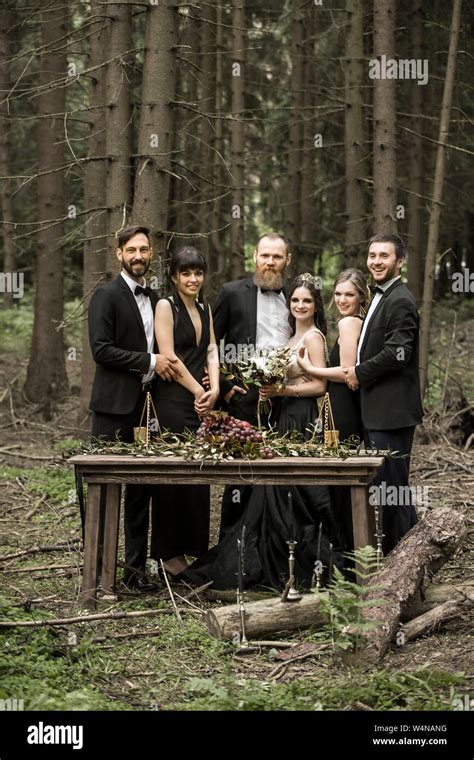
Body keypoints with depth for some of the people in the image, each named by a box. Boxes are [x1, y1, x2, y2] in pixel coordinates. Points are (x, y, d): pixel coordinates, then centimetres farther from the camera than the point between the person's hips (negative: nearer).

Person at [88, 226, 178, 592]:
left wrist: (164, 364, 6)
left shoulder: (154, 299, 16)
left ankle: (136, 565, 15)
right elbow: (101, 349, -15)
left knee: (141, 489, 9)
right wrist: (150, 362, -15)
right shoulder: (106, 296, -6)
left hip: (145, 404, 7)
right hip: (114, 406, -7)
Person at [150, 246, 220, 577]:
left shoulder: (205, 309, 17)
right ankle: (170, 553, 3)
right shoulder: (166, 306, -4)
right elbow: (169, 357, -11)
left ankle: (195, 547, 13)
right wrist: (199, 391, -8)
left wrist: (214, 389, -5)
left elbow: (211, 351, 11)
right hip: (173, 399, -7)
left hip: (203, 400, 7)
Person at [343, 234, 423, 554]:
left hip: (392, 411, -10)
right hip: (378, 410, 10)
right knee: (383, 483, 14)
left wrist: (360, 372, -11)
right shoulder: (382, 297, 18)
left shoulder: (400, 301, -14)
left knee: (391, 483, -7)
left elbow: (397, 353, -22)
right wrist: (359, 371, 9)